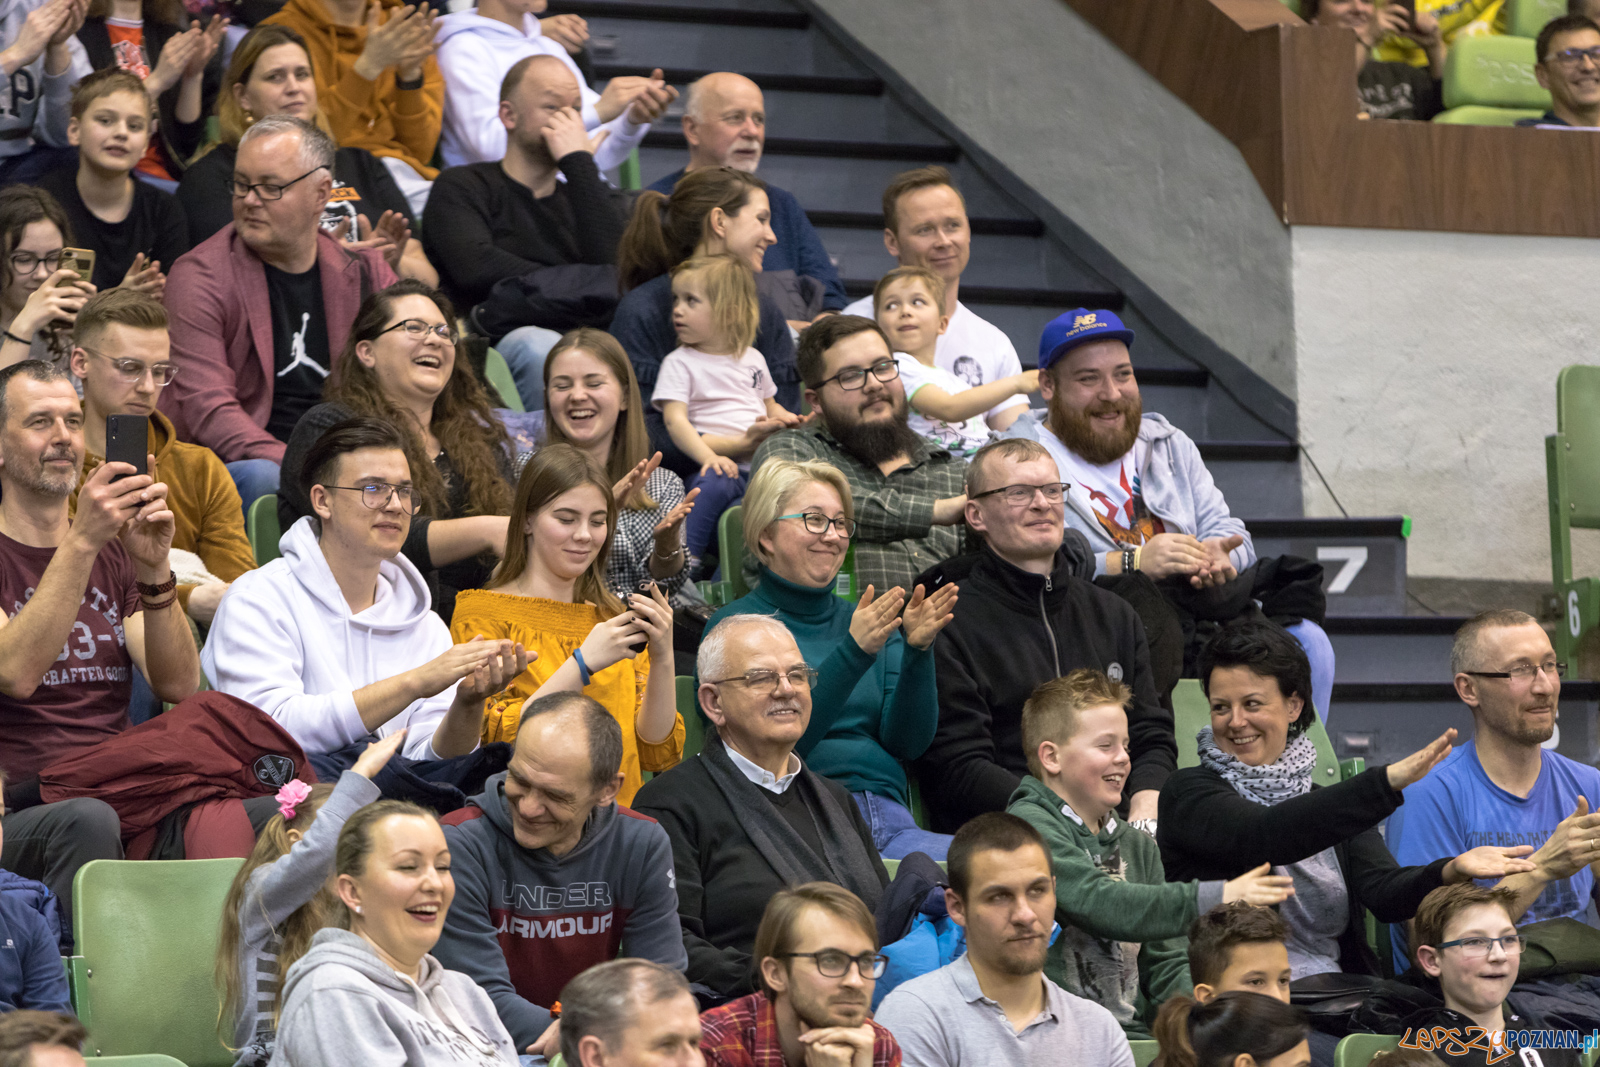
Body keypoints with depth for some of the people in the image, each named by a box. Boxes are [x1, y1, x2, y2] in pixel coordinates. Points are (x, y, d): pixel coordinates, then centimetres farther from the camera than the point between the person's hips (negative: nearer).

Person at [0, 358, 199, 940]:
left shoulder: (114, 555, 20)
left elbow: (179, 686, 5)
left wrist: (154, 571, -11)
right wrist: (81, 543, -21)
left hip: (120, 798, 4)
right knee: (88, 821, -38)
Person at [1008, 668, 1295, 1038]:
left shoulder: (1137, 845, 21)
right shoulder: (1028, 827, -5)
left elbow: (1165, 964, 18)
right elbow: (1099, 905, -20)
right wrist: (1213, 898, -26)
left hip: (1130, 1031, 7)